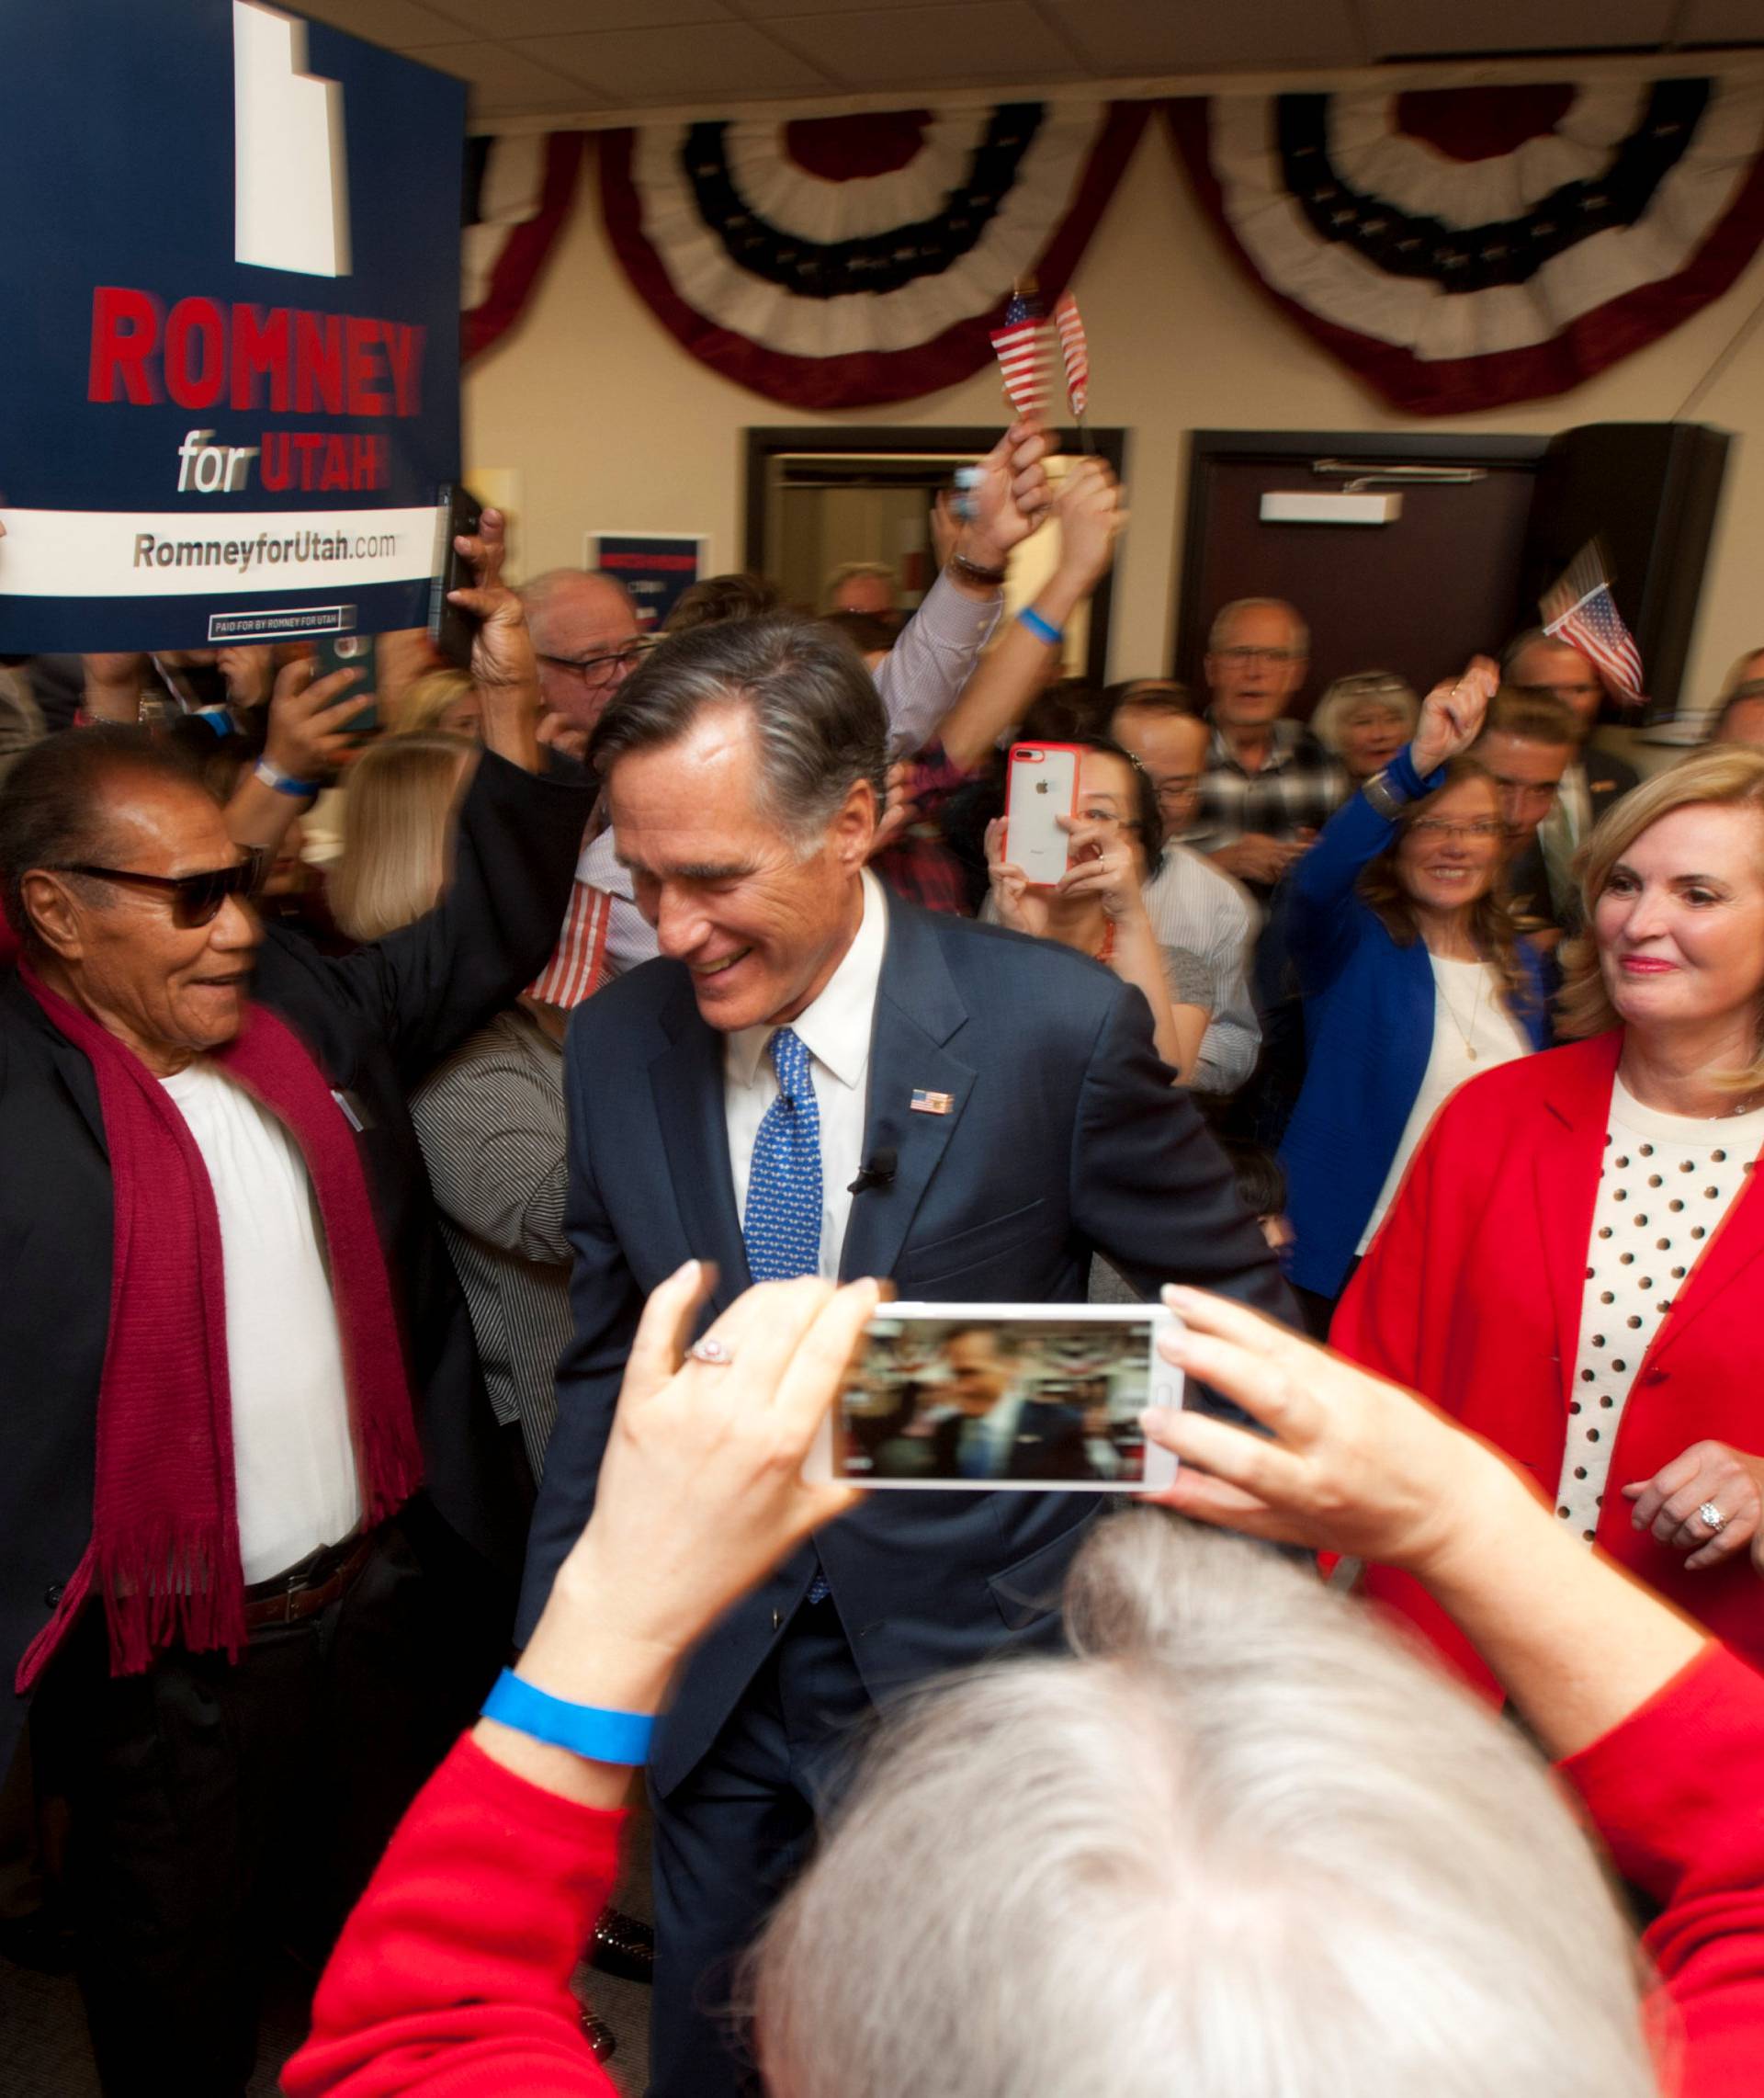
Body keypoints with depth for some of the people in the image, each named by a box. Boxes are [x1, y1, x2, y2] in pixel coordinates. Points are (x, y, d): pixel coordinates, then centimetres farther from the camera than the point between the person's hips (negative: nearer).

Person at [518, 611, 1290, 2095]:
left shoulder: (1061, 1027, -19)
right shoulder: (616, 1044, -7)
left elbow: (1233, 1303, -6)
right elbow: (609, 1361, 4)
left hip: (978, 1655, -2)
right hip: (717, 1680, 3)